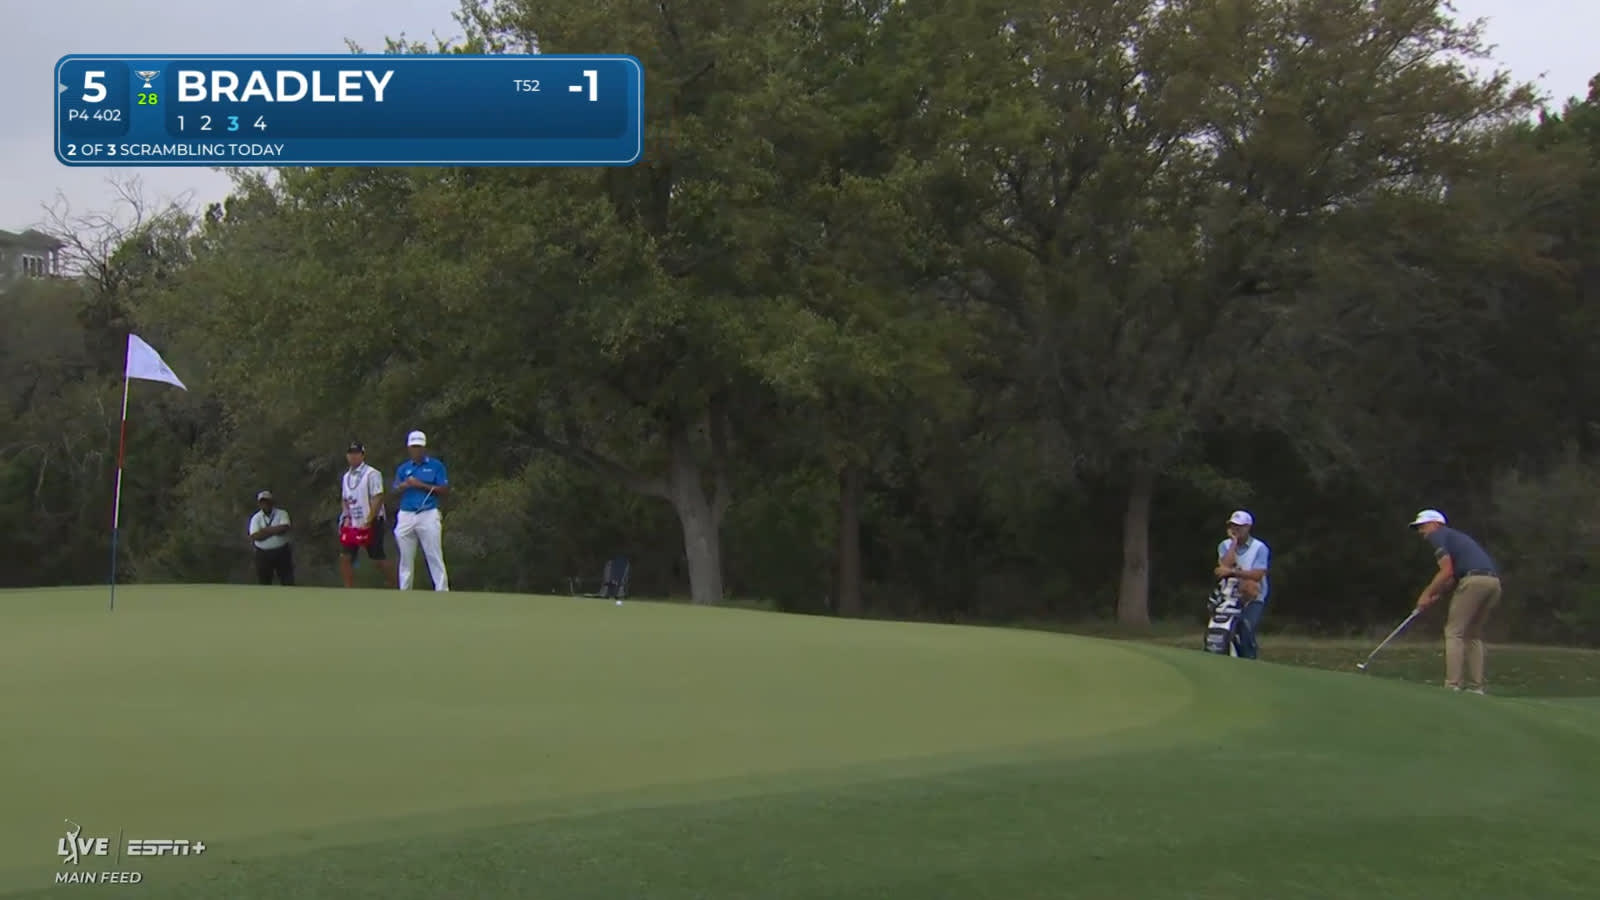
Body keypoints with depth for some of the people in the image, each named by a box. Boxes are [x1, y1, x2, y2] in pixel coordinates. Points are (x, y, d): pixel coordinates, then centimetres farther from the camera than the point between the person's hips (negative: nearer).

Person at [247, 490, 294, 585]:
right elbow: (255, 536, -15)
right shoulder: (256, 518, 1)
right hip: (263, 555, 1)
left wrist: (265, 530, -14)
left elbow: (284, 528, -20)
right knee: (264, 583, 8)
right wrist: (275, 531, -13)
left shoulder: (282, 514, -1)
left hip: (282, 552, -1)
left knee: (288, 582, 0)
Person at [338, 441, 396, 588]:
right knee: (345, 557, -1)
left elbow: (378, 498, -15)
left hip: (371, 524, -7)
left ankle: (394, 587, 11)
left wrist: (369, 521, -19)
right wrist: (346, 516, 5)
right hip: (353, 524, 7)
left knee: (379, 558, -2)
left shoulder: (371, 474, -10)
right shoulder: (347, 476, 13)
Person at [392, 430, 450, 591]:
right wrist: (404, 486, -9)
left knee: (435, 558, -7)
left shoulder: (436, 466, 3)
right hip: (406, 516, 4)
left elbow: (445, 491, -4)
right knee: (406, 559, 9)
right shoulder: (403, 468, 15)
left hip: (428, 515, -4)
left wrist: (421, 485, -11)